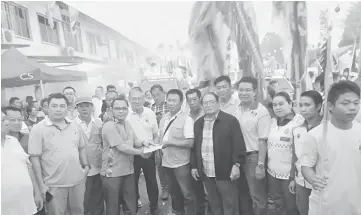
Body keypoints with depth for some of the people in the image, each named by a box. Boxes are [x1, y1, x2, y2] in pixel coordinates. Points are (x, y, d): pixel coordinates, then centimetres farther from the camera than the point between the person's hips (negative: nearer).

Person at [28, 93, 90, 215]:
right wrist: (41, 184, -12)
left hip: (78, 180, 4)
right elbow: (34, 157, -10)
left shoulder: (74, 126, 5)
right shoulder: (38, 129, -9)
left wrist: (86, 165, 5)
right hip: (54, 184, -4)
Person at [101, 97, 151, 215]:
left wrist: (143, 142, -7)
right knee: (113, 204, 11)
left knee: (132, 201, 20)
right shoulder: (109, 126, -18)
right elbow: (121, 147, -23)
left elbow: (134, 141, 15)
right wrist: (140, 152, -14)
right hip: (112, 172, -7)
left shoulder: (127, 124, 7)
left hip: (128, 170, 7)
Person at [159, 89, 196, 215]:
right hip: (166, 162, 7)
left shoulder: (186, 119, -15)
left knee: (187, 194, 4)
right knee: (173, 192, 23)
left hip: (181, 163, -7)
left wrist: (170, 142, -21)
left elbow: (190, 143, -21)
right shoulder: (164, 118, 7)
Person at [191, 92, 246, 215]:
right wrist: (194, 166, 10)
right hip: (206, 173, 5)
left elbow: (238, 145, -10)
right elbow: (195, 146, 13)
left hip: (225, 172, -5)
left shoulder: (230, 120, -7)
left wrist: (236, 164, -15)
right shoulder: (198, 123, 10)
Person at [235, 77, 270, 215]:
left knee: (257, 196, 10)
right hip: (239, 156, 7)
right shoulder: (238, 109, 3)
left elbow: (263, 141, -18)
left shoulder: (262, 112, -17)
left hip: (254, 157, -7)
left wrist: (260, 165, -18)